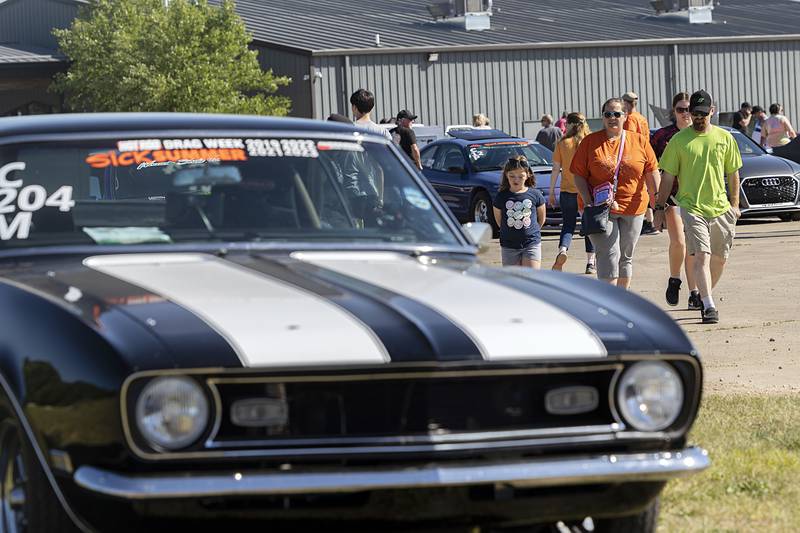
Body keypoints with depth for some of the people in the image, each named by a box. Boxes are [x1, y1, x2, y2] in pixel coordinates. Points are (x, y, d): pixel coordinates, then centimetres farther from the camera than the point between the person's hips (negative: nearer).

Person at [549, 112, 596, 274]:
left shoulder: (563, 143, -3)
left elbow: (556, 169, -2)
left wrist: (551, 192, 5)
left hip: (568, 191, -1)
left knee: (568, 225, 7)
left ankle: (562, 250, -19)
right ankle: (590, 262, 12)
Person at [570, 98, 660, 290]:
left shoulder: (639, 141, 4)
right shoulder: (590, 142, 0)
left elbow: (652, 174, 6)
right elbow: (579, 175, 0)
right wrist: (588, 202, -12)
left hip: (632, 208, 3)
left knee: (625, 257, 12)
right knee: (609, 255, -14)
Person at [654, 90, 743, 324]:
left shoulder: (724, 138, 7)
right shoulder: (679, 140, 0)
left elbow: (733, 173, 14)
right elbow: (667, 176, 3)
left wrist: (734, 203, 9)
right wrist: (660, 207, 1)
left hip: (720, 208, 3)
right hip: (692, 207, -3)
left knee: (719, 258, 11)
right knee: (702, 256, -15)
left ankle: (706, 295, 32)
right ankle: (709, 305, -19)